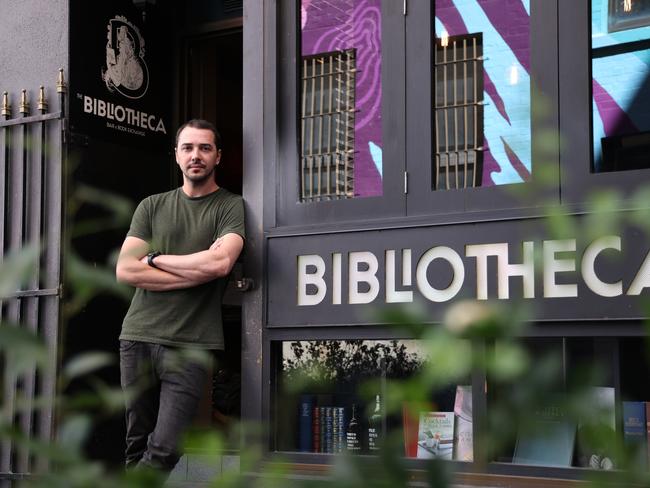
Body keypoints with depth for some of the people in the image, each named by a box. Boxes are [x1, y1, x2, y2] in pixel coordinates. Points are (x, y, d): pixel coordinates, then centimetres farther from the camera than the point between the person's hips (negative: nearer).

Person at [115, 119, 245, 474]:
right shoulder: (152, 206, 13)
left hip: (191, 345, -3)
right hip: (138, 337, 3)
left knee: (163, 451, -10)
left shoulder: (230, 206, 4)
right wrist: (197, 274, -7)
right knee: (137, 447, 7)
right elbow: (125, 270, 1)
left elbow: (220, 262, -14)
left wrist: (155, 259, -2)